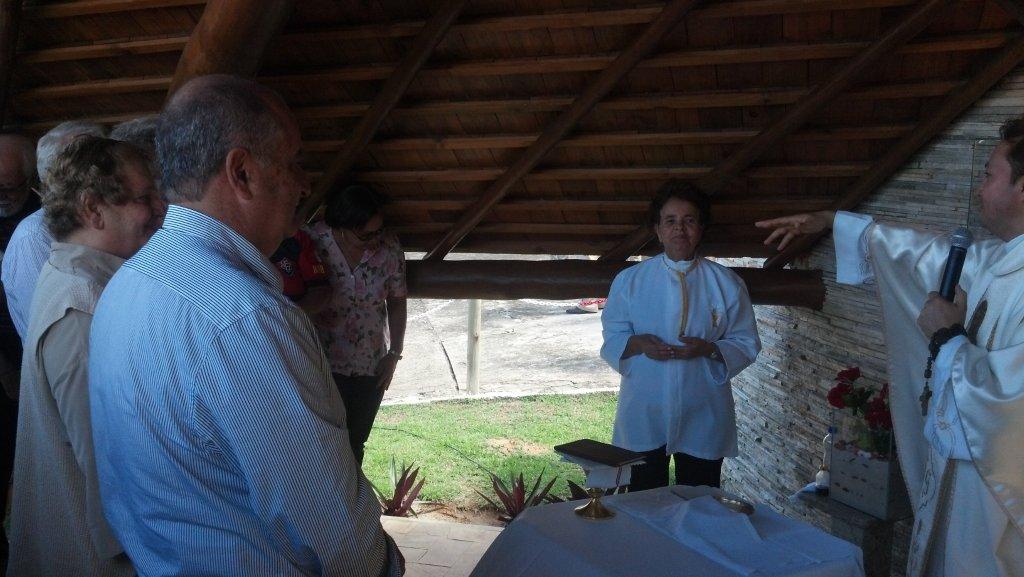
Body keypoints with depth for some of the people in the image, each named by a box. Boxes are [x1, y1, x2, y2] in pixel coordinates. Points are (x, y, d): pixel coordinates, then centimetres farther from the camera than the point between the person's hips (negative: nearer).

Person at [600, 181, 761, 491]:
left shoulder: (726, 284, 1)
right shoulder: (629, 280, 2)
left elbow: (747, 344, 2)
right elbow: (611, 341, 4)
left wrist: (709, 349, -17)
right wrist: (638, 344, -17)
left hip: (703, 416, 0)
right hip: (643, 416, 0)